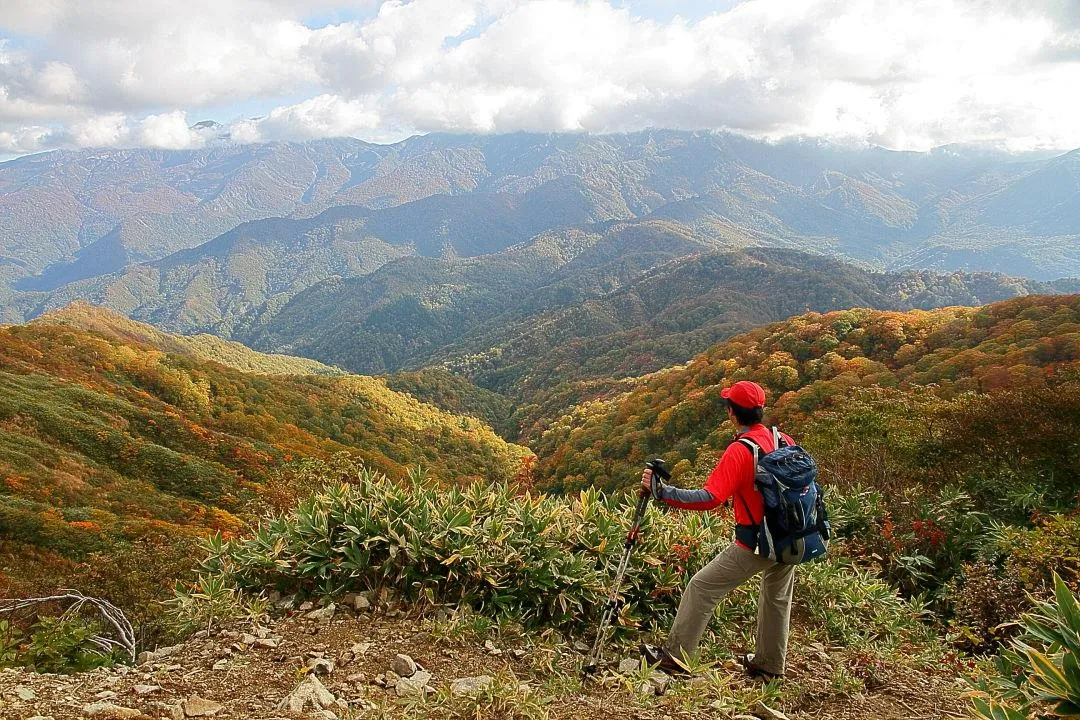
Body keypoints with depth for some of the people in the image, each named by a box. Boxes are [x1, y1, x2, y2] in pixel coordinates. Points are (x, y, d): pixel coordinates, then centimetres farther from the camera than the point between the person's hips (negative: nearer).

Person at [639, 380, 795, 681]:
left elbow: (710, 498, -28)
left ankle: (675, 657, 9)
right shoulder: (785, 441, 0)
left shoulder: (740, 451, -20)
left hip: (755, 544, -7)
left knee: (701, 587, 3)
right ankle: (769, 665, 36)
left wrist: (660, 491, -28)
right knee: (777, 598, 24)